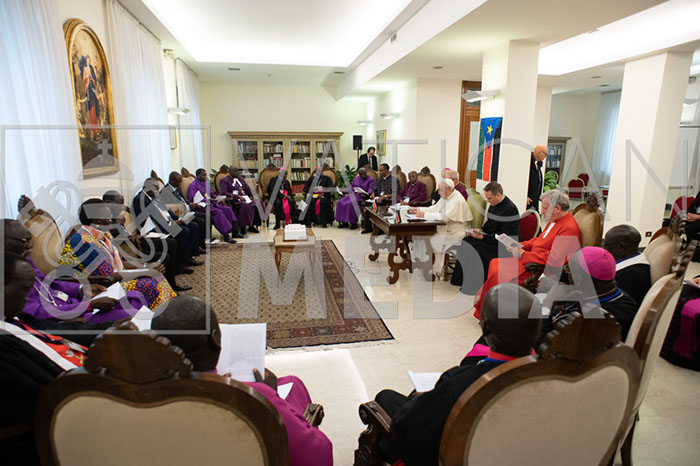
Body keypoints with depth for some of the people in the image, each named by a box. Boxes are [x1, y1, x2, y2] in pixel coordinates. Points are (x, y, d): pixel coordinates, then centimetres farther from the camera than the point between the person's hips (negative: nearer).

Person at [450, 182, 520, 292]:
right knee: (466, 240, -11)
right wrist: (481, 230, 1)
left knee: (474, 245, -26)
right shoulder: (493, 204, 7)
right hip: (492, 237, 9)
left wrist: (482, 236, -23)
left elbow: (504, 236, -22)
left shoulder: (510, 209, -20)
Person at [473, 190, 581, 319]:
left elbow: (555, 259, -29)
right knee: (494, 264, 5)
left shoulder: (569, 229, -21)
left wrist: (523, 254, -21)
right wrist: (520, 246, 4)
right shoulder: (554, 221, 11)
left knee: (498, 274, -19)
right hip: (531, 261, 11)